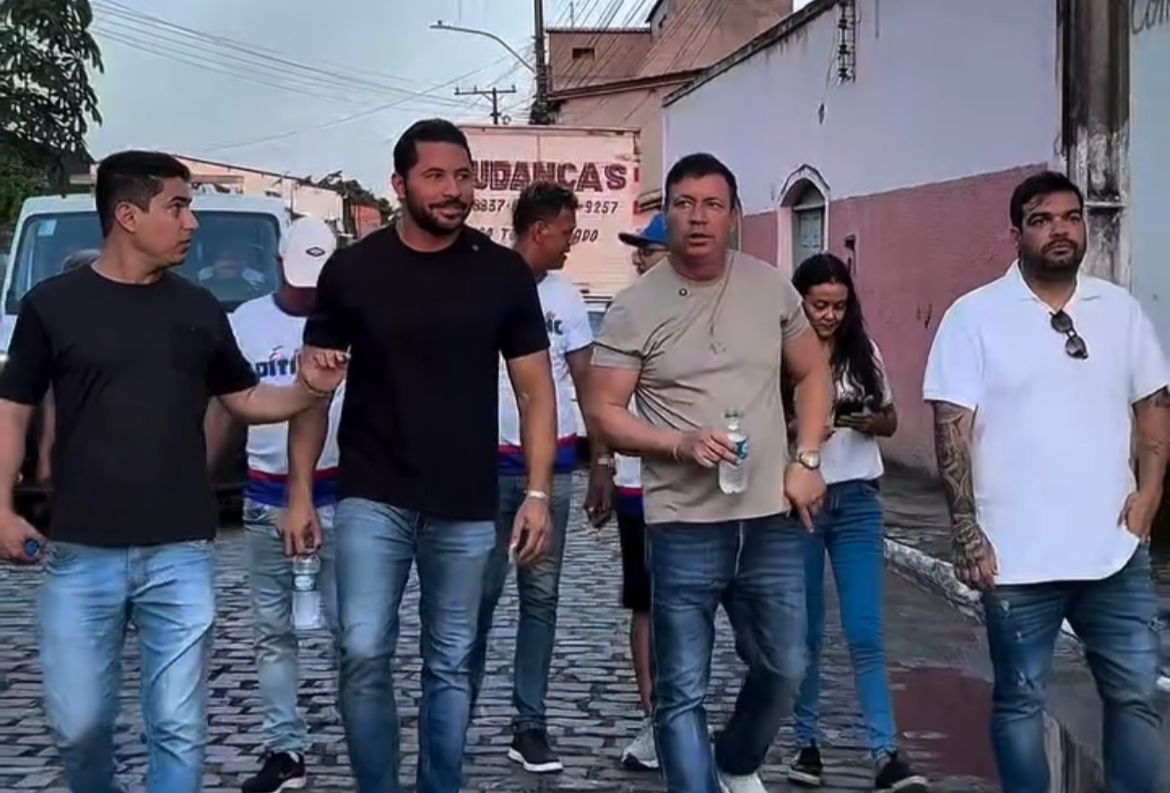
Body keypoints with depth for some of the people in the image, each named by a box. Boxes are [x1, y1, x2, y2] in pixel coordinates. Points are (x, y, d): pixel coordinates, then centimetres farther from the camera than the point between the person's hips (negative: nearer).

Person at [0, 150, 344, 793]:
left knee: (179, 728, 2)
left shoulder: (199, 309, 8)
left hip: (181, 553, 2)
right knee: (78, 723, 5)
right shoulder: (53, 304, 0)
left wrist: (308, 390, -4)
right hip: (81, 552, -2)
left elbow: (245, 400, 15)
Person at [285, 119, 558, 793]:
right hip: (372, 499, -1)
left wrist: (538, 493, -5)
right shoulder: (352, 269, -1)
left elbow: (535, 390, 3)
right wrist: (300, 492, -3)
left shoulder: (504, 274, 0)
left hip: (467, 508, 1)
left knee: (452, 665, 9)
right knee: (364, 655, -7)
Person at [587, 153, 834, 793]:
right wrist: (680, 443, -20)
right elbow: (604, 413, -5)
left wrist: (805, 462, 3)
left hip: (773, 520, 4)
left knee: (784, 669, 15)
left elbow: (812, 373, 15)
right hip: (683, 529, -3)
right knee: (682, 689, -1)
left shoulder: (771, 289, 4)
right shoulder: (634, 308, -6)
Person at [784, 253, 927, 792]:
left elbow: (890, 421, 12)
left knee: (865, 632, -4)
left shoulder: (863, 352, 6)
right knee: (804, 631, 7)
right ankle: (806, 744, 20)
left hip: (857, 501, 2)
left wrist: (867, 421, -10)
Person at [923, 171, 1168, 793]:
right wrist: (967, 532, -13)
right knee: (1020, 699, 9)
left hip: (1115, 547, 4)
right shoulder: (974, 316, -5)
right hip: (1018, 554, -3)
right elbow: (951, 431, -8)